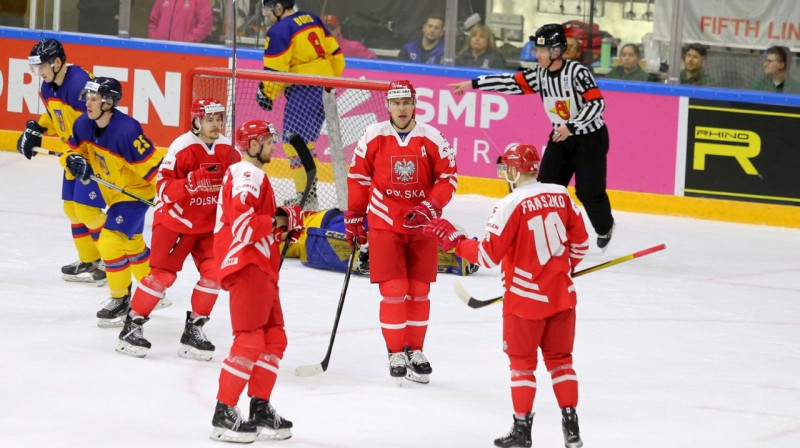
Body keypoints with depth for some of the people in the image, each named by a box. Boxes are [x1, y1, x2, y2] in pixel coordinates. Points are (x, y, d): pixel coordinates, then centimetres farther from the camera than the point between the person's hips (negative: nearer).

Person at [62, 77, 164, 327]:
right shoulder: (84, 125, -10)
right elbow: (74, 149, 5)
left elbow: (152, 164, -29)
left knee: (110, 241, -17)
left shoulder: (126, 131, -32)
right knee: (131, 242, 23)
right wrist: (74, 160, -18)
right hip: (112, 192, 9)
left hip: (135, 192, -9)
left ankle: (121, 301, 0)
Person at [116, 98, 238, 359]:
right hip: (175, 219, -5)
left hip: (208, 224, 5)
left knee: (213, 273, -7)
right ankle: (132, 325, 5)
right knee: (162, 274, -8)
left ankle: (194, 329, 5)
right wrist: (189, 184, -35)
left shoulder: (227, 149, -1)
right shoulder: (182, 148, -19)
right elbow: (163, 186, -21)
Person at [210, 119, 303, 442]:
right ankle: (224, 414, -10)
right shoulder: (246, 176, -12)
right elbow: (243, 222, -24)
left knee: (274, 340, 13)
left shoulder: (253, 175, 23)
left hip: (261, 268, 11)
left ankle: (260, 410, 18)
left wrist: (285, 223, 10)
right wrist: (276, 221, -14)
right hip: (246, 266, -11)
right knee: (250, 341, -12)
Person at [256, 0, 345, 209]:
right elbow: (334, 52, 17)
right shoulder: (312, 20, 14)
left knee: (294, 142, -7)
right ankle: (306, 193, 22)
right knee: (304, 141, 19)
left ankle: (307, 197, -11)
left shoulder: (279, 31, -11)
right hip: (324, 88, 9)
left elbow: (275, 69, -12)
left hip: (303, 90, -9)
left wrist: (266, 94, 2)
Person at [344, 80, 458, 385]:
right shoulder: (373, 137, -3)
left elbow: (448, 178, 0)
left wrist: (429, 209, -13)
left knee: (419, 291, 7)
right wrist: (353, 218, 7)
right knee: (393, 290, -7)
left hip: (422, 225, 1)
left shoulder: (433, 139, -4)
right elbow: (358, 178, 6)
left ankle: (414, 351, 21)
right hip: (384, 224, -1)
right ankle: (396, 354, 3)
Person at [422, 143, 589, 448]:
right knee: (560, 358, 15)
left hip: (525, 298, -5)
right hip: (562, 295, 5)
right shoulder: (561, 195, 1)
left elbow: (488, 254, -16)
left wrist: (453, 240, -4)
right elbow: (580, 241, 9)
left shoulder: (510, 205, -17)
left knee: (522, 361, 9)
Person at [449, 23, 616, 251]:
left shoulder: (577, 72, -23)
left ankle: (605, 228, 21)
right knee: (546, 186, -1)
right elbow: (510, 83, -1)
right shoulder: (539, 74, -3)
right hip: (561, 137, 7)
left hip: (590, 136, -7)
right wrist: (473, 84, -5)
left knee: (588, 190, -5)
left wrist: (571, 126, -29)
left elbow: (596, 103, -25)